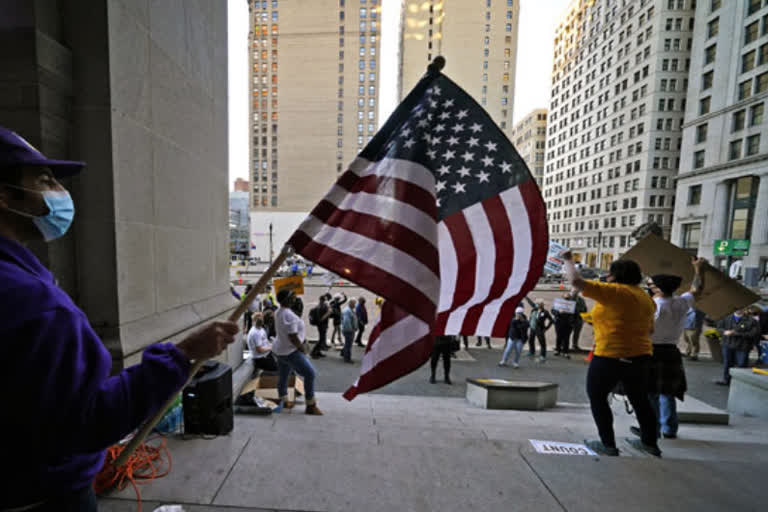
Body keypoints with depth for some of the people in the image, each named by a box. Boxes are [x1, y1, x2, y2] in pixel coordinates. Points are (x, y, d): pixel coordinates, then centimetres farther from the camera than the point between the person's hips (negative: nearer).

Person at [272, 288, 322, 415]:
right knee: (310, 374, -3)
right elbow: (293, 337, -26)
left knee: (283, 376, 23)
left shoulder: (278, 312, 2)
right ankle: (310, 406, 6)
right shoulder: (289, 315, -28)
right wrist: (302, 348, -14)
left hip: (280, 350, 10)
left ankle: (283, 402, 41)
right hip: (290, 352, -10)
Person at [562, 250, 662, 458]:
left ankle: (608, 445, 15)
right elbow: (650, 329, 18)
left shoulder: (614, 292, -17)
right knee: (640, 400, 24)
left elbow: (577, 281, -23)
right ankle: (650, 443, 37)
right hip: (640, 355, 8)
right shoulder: (645, 296, 10)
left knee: (597, 398, 9)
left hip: (610, 356, -8)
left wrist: (568, 260, -9)